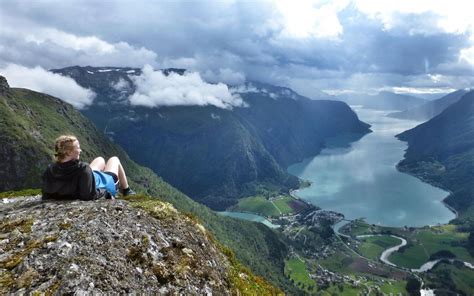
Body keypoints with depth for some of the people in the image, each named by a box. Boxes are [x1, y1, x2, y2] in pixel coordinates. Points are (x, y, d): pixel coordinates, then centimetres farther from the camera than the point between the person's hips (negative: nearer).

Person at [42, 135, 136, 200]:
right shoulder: (83, 169, -45)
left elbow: (46, 195, -12)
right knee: (114, 159, 24)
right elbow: (90, 195, -42)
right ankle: (127, 191, 43)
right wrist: (106, 193, -24)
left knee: (100, 159, 32)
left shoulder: (50, 170, -25)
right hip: (106, 185, -6)